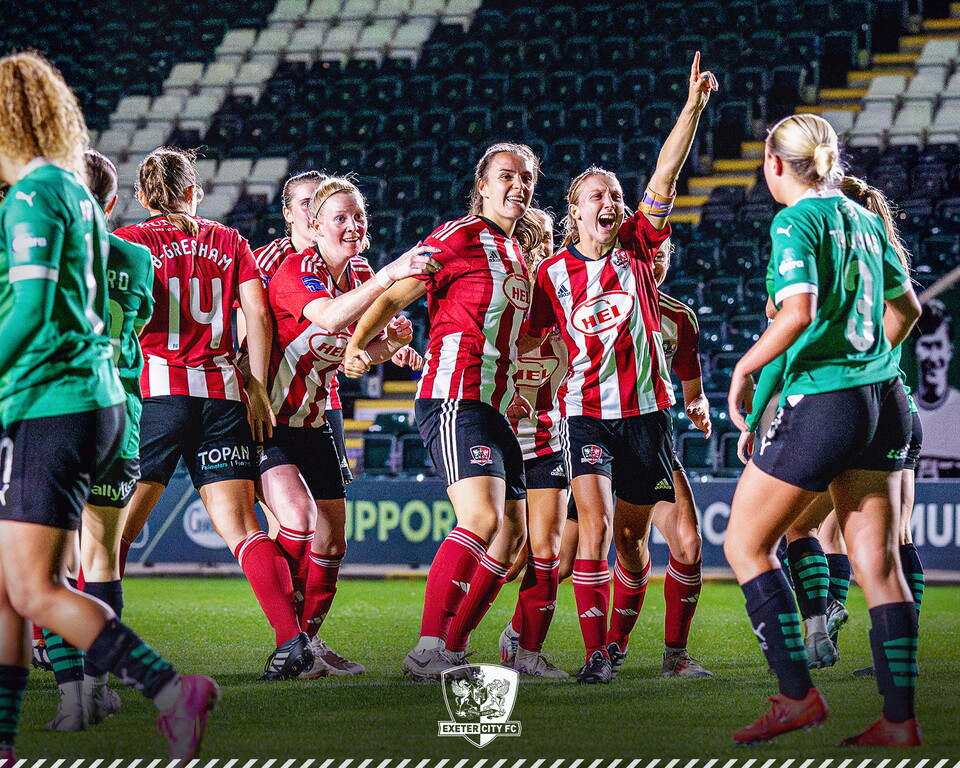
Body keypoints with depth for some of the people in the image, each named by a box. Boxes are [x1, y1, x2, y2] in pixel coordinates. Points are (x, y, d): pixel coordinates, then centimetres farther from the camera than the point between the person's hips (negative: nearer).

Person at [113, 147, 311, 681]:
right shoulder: (229, 242, 13)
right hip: (222, 392, 3)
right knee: (241, 527, 0)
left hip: (157, 391, -2)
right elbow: (258, 316, 5)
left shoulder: (130, 242, 4)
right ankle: (292, 638, -13)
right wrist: (257, 391, 7)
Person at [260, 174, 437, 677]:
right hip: (267, 419, -8)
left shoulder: (361, 275, 4)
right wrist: (388, 277, -52)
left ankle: (309, 640, 22)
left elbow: (362, 348, 15)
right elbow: (330, 317, -41)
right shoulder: (296, 270, -20)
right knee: (300, 518, -24)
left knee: (332, 538, 6)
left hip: (313, 420, 8)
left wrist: (393, 340, -8)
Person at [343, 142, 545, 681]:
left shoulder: (518, 253, 20)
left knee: (511, 534, 7)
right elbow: (395, 296, -8)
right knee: (482, 519, -24)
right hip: (455, 398, -9)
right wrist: (356, 345, -22)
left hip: (496, 408, 9)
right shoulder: (461, 236, -4)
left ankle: (450, 650, 12)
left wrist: (515, 394, 30)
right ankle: (427, 651, -26)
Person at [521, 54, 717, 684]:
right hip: (588, 414, -2)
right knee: (596, 525, -19)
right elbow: (528, 340, 11)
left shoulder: (637, 247, 3)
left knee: (634, 536, 10)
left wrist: (693, 108, -18)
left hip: (648, 410, 2)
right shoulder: (552, 273, 1)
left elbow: (666, 177, -8)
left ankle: (616, 643, 26)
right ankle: (594, 653, -16)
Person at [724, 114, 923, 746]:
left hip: (820, 403, -7)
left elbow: (799, 312, -22)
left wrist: (744, 368, -10)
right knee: (877, 560, 6)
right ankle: (900, 718, 2)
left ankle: (798, 695, -1)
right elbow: (907, 307, 23)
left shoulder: (796, 221, -9)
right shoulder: (862, 218, 13)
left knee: (746, 544, 5)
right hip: (883, 398, 8)